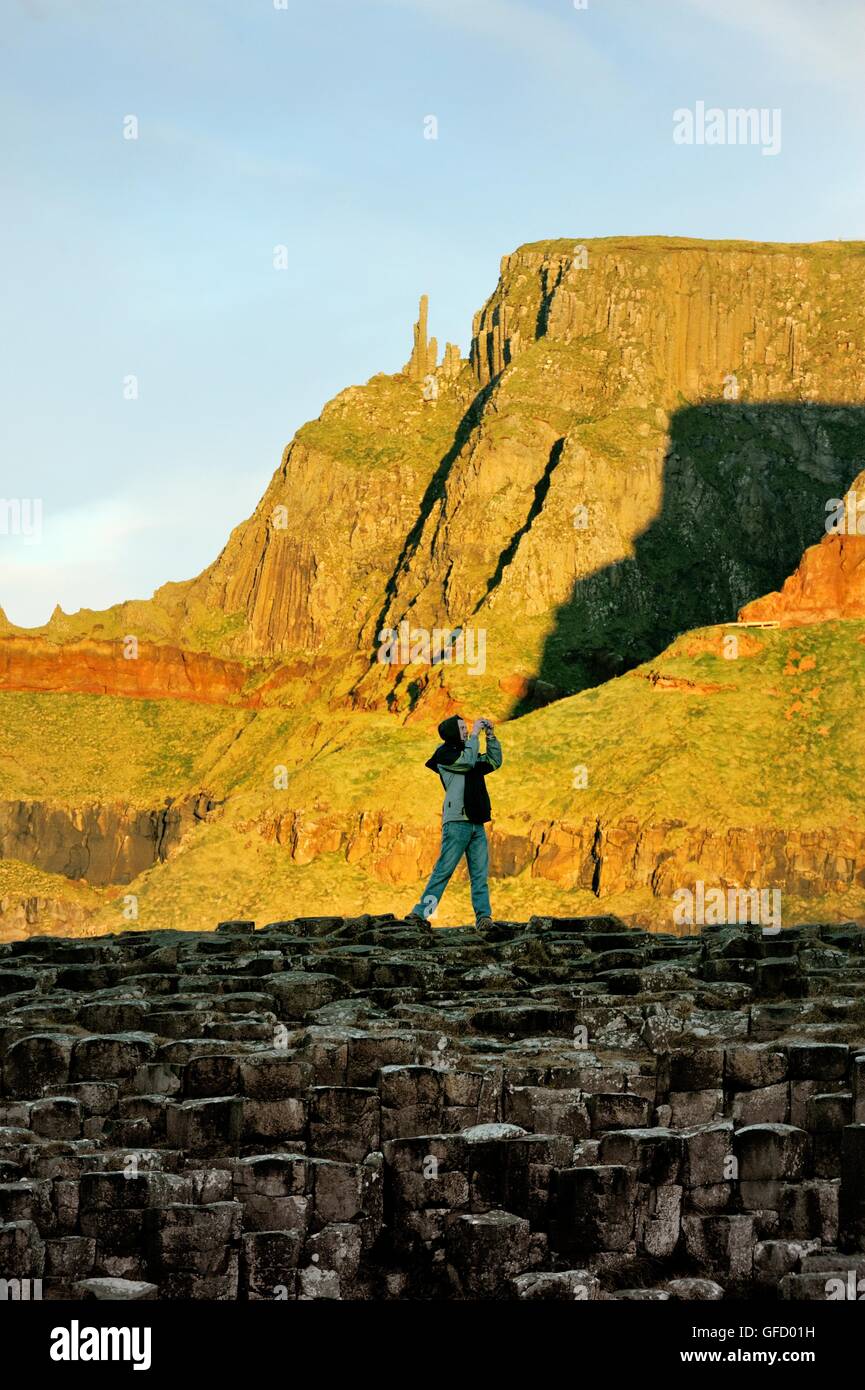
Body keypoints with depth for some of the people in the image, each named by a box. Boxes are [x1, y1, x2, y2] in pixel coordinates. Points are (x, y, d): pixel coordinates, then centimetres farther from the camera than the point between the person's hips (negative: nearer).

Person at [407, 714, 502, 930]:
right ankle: (419, 913, -10)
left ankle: (483, 917, -5)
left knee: (480, 875, 0)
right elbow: (467, 761, -15)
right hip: (457, 822, -8)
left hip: (476, 823, 8)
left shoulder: (466, 751, 23)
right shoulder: (444, 753, 0)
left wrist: (490, 736, 15)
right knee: (443, 870, -11)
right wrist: (475, 735, -6)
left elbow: (494, 762, 24)